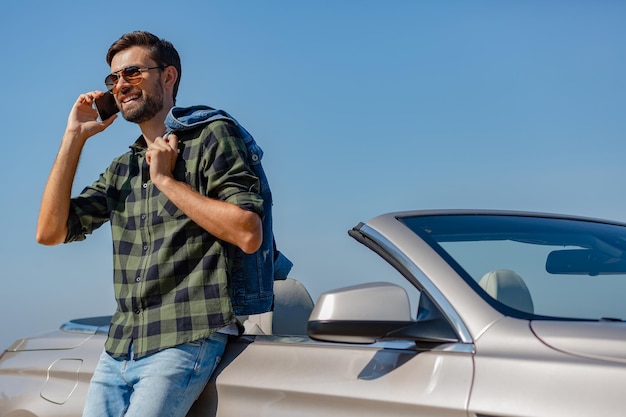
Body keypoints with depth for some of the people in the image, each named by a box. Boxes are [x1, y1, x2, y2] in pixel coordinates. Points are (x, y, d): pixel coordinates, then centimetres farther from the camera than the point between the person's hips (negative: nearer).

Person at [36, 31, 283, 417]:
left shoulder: (212, 136, -2)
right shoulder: (123, 168, 18)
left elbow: (249, 234, -14)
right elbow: (51, 232, 10)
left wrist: (166, 180, -10)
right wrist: (74, 137, 7)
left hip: (185, 340, -6)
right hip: (118, 349, 7)